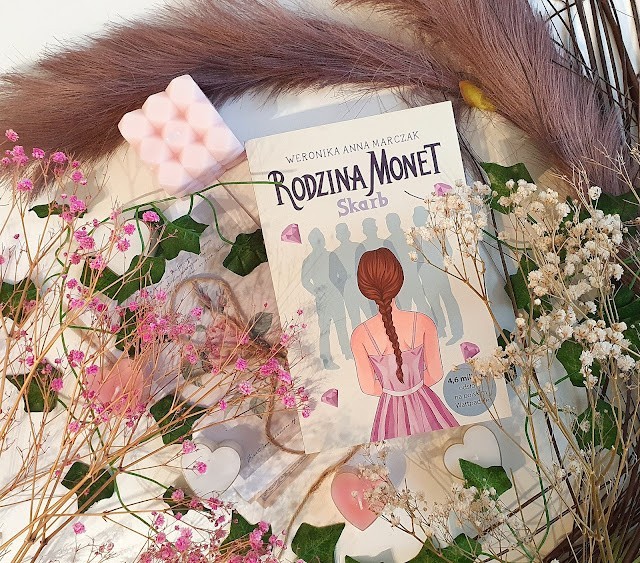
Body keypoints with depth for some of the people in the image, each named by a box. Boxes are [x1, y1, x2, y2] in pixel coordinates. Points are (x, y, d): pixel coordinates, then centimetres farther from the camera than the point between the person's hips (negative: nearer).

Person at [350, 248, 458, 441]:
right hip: (422, 402, 0)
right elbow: (435, 374, -10)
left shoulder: (360, 336, -21)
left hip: (390, 407, 1)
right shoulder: (423, 323, -22)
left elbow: (368, 387, -10)